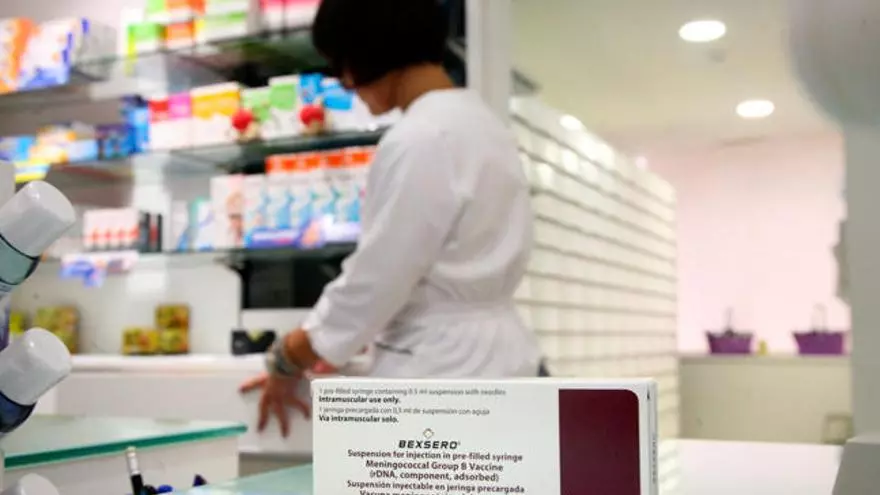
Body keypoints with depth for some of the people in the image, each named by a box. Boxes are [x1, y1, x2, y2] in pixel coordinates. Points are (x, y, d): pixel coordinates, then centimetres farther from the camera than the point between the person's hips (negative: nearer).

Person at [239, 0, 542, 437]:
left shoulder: (420, 141, -18)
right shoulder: (476, 122, 13)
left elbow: (373, 281, -14)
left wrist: (287, 361, 2)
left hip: (443, 374, -10)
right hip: (484, 364, 10)